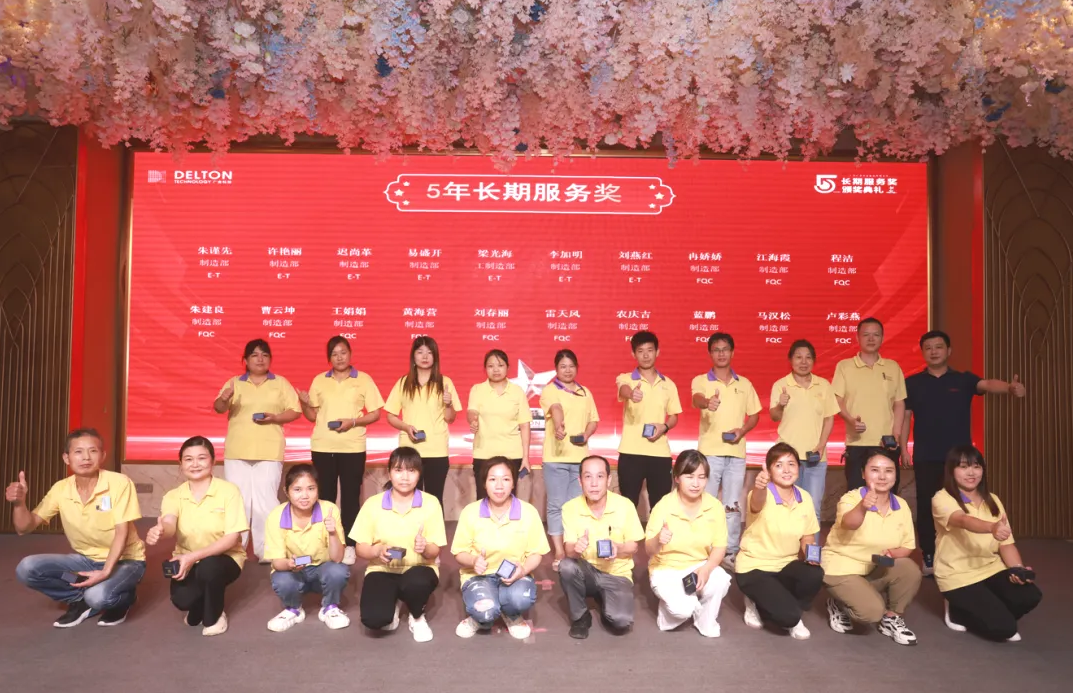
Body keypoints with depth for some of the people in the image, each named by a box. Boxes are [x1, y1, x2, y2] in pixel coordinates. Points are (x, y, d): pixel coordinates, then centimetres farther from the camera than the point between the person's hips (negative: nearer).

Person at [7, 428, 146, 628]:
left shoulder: (119, 483, -20)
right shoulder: (60, 489, -6)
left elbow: (122, 532, -21)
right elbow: (25, 528, -3)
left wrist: (105, 572, -31)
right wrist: (19, 502, -23)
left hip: (124, 560, -5)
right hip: (86, 559, 5)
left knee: (98, 595, -34)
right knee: (26, 568, -16)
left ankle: (122, 599, 3)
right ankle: (81, 601, 5)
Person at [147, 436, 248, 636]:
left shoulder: (229, 491, -14)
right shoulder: (173, 496, -5)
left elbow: (232, 538, -20)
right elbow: (169, 525, -27)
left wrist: (193, 557, -31)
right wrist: (158, 532, -52)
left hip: (224, 558, -2)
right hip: (188, 561, 2)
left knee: (208, 567, -36)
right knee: (181, 599, -28)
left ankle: (214, 616, -4)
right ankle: (198, 607, 13)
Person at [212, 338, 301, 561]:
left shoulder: (281, 383, 9)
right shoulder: (234, 383, 10)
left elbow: (295, 411, 5)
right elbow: (218, 408, -2)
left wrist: (274, 418, -13)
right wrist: (224, 399, -25)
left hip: (269, 452, -1)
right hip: (237, 451, 1)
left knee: (266, 501, -6)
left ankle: (266, 550, 1)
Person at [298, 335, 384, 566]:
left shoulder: (363, 379, 1)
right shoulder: (319, 380, 8)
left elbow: (375, 414, 0)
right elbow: (312, 416, 10)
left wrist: (353, 422, -16)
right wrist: (304, 402, -10)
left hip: (352, 448, -2)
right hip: (322, 447, 2)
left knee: (350, 497, 1)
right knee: (325, 496, 6)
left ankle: (349, 546, 9)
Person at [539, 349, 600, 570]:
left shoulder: (585, 393, 15)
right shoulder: (550, 391, -3)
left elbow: (594, 420, 16)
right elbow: (556, 408, -24)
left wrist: (586, 434, -6)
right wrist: (559, 426, -45)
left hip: (580, 456, 4)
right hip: (556, 456, -4)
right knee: (556, 505, -1)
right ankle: (559, 552, 6)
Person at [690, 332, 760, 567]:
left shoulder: (744, 384, 11)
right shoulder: (701, 380, 0)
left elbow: (754, 415, 15)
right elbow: (697, 399, -23)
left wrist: (743, 430, -6)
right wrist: (708, 402, -47)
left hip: (736, 453, 3)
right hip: (709, 452, -3)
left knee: (733, 506, 7)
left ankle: (731, 552, 18)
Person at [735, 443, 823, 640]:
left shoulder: (804, 498, -4)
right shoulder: (763, 495, -20)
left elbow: (807, 536, 9)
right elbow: (756, 504, -46)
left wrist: (810, 551, -15)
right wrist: (759, 487, -70)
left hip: (786, 565, 5)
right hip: (754, 567, -5)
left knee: (815, 575, -27)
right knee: (788, 615, -24)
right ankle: (756, 604, 10)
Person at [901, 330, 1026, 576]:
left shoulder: (964, 379, 4)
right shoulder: (913, 382, 5)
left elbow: (987, 385, -17)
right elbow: (905, 417, 5)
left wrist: (1009, 387, -39)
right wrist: (903, 449, -2)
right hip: (925, 457, 0)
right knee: (926, 506, 3)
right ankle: (929, 557, 14)